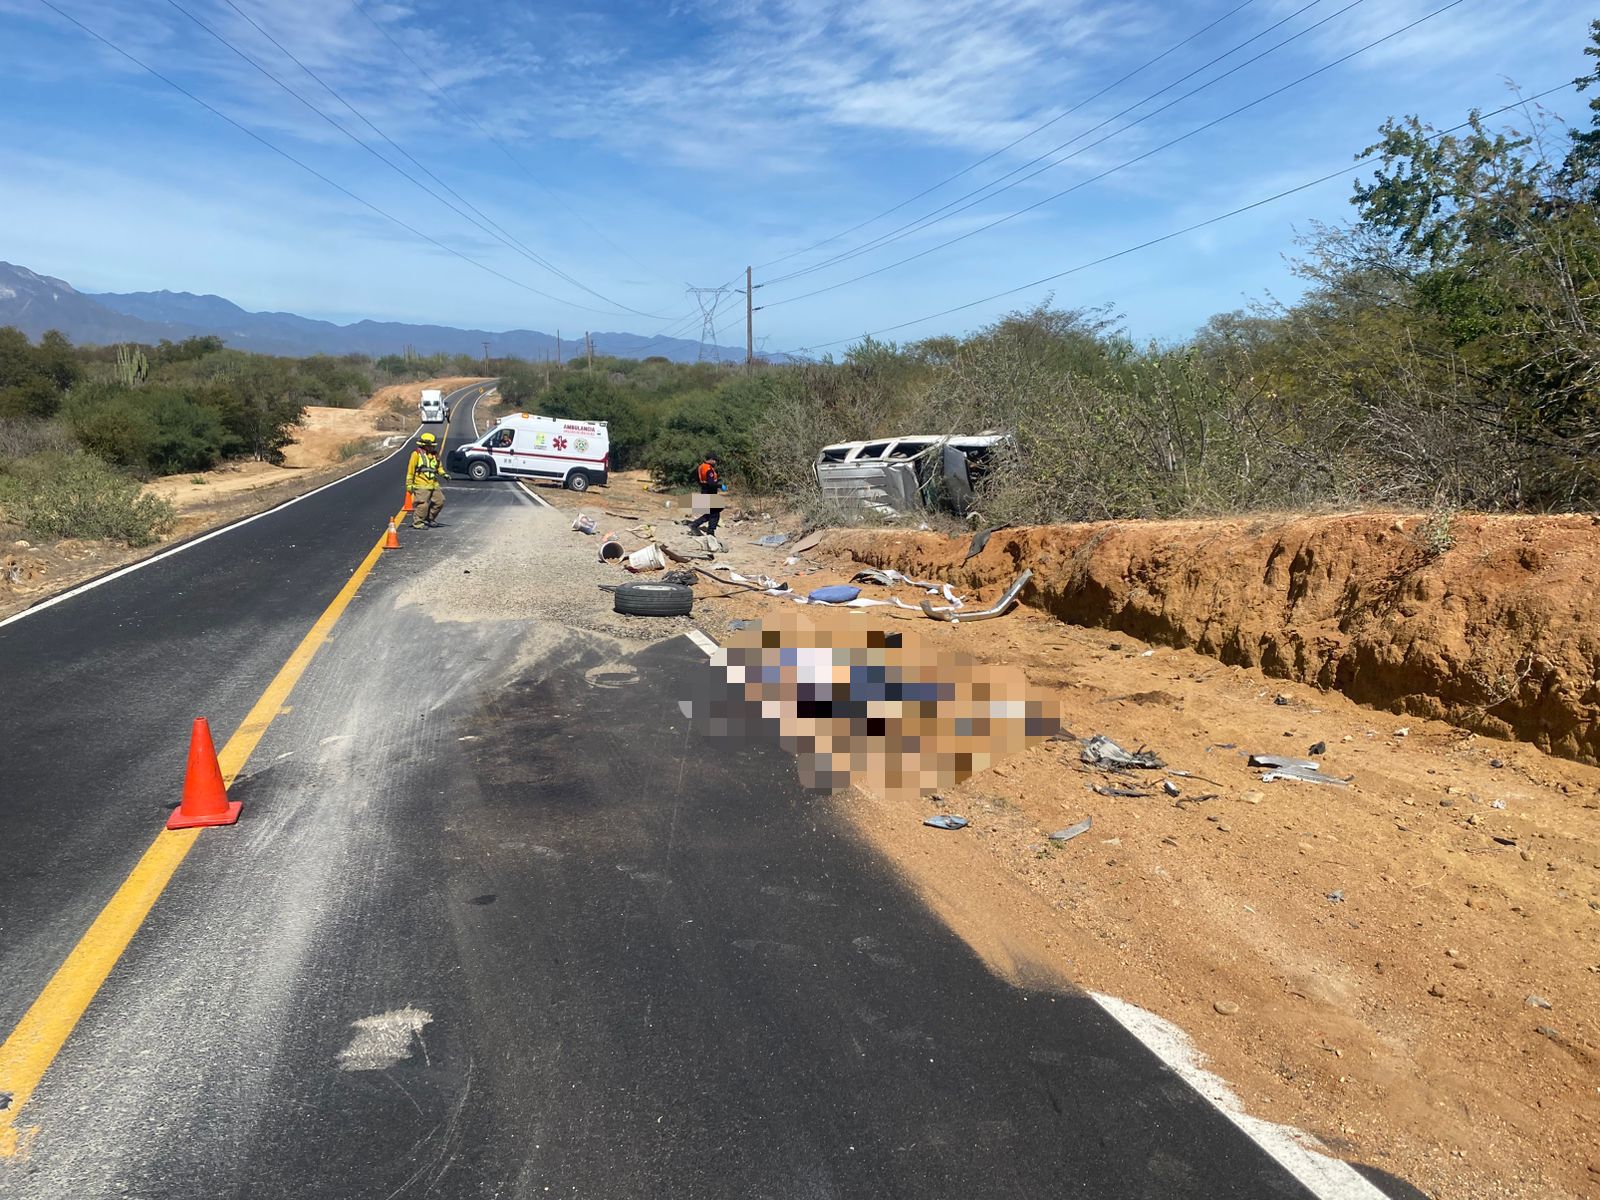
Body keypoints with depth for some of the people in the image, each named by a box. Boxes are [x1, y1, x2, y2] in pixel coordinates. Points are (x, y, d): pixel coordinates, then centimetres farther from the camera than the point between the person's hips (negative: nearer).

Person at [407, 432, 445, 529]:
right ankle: (417, 522, 1)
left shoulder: (434, 454, 14)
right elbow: (410, 470, -5)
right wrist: (409, 484, -8)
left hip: (433, 484, 7)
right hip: (421, 485, -7)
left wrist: (443, 473, 2)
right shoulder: (417, 454, -5)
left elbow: (439, 467, 23)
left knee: (440, 501, 9)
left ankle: (430, 518, 26)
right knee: (423, 504, -11)